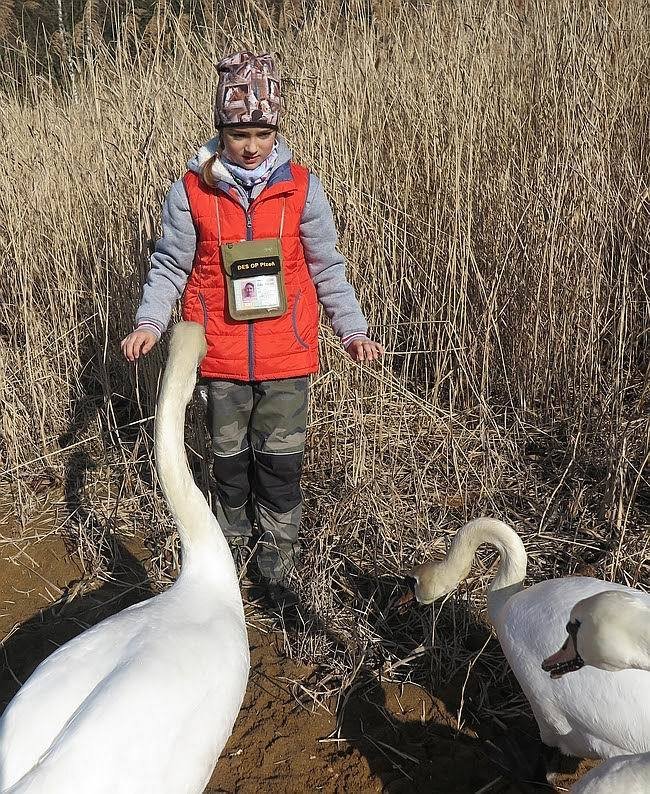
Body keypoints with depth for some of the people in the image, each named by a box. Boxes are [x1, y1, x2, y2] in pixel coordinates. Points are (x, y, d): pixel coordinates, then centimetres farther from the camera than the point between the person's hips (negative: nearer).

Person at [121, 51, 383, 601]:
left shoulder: (302, 187, -4)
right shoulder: (192, 191, -5)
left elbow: (327, 269, 1)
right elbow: (170, 266, 0)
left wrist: (354, 331, -7)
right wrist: (149, 323, -14)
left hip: (286, 354, 0)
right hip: (221, 356, 1)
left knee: (281, 457, 8)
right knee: (229, 454, 17)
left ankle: (279, 552, 29)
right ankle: (233, 540, 40)